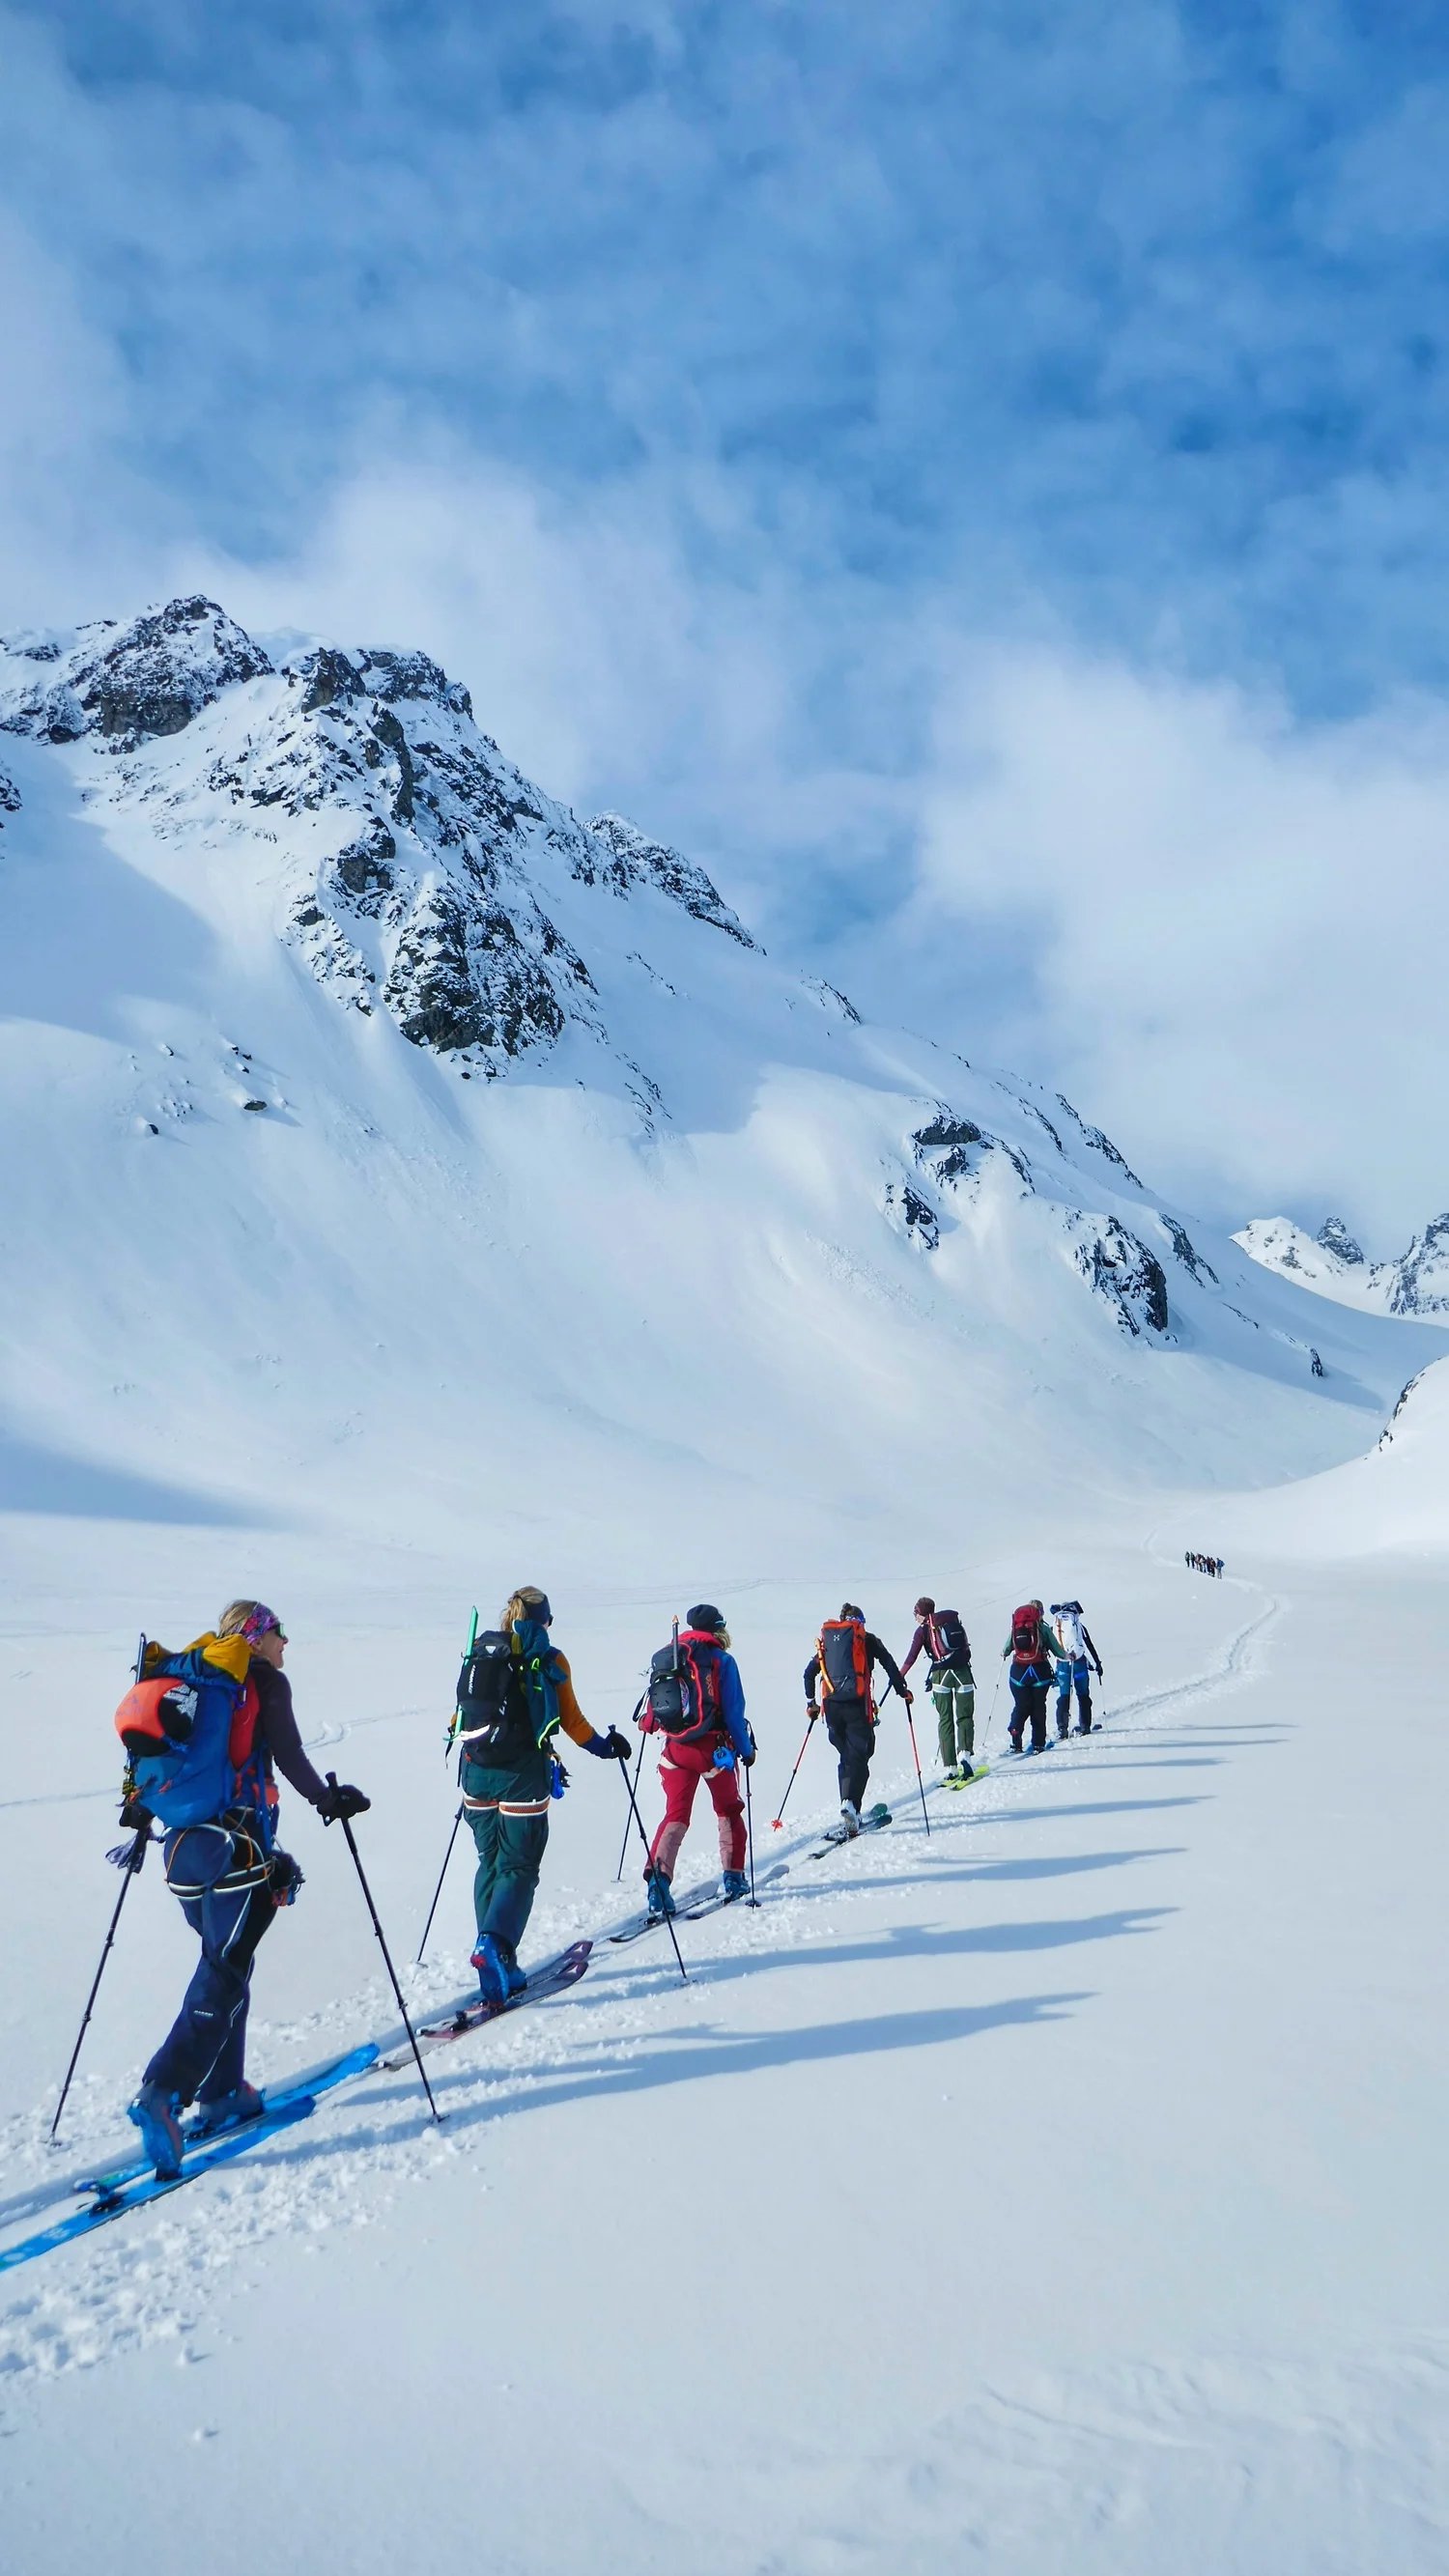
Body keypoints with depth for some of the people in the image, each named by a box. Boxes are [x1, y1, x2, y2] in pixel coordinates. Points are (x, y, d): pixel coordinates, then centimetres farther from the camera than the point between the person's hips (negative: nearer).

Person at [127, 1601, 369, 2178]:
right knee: (224, 1974, -5)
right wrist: (329, 1800, 5)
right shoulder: (264, 1679, -4)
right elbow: (289, 1756, -8)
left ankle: (222, 2092, 22)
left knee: (225, 1963, 17)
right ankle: (163, 2093, -16)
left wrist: (141, 1807, 27)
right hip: (239, 1844, -7)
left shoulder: (190, 1676, 14)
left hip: (186, 1842, 7)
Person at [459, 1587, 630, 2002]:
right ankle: (496, 1944, -20)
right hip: (521, 1775, -4)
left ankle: (497, 1964, 14)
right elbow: (570, 1720, 0)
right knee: (518, 1866, 2)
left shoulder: (480, 1652, 9)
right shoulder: (549, 1659, -2)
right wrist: (605, 1747, 16)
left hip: (477, 1769, 4)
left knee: (490, 1863, 15)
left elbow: (468, 1713, 16)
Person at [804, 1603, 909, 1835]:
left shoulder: (826, 1640, 17)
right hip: (857, 1704, -4)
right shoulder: (866, 1639, 8)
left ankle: (849, 1807, 16)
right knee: (858, 1757, -5)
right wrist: (902, 1691, 13)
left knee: (845, 1757, 17)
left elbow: (809, 1672, 19)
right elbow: (890, 1665, 3)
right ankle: (850, 1804, -24)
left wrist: (811, 1702, 28)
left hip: (831, 1705, 4)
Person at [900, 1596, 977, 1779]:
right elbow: (966, 1650, 16)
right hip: (962, 1673, 2)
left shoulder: (923, 1630, 4)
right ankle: (965, 1752, -17)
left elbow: (912, 1656, -4)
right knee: (964, 1717, 9)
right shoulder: (954, 1622, 14)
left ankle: (950, 1767, 0)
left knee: (945, 1720, 7)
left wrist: (899, 1677, 1)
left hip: (941, 1675, -2)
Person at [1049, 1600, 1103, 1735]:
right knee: (1083, 1695, 11)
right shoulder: (1079, 1625, 4)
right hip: (1079, 1662, -1)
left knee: (1063, 1696, 4)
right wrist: (1098, 1663, 10)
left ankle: (1062, 1728, -5)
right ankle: (1084, 1726, 10)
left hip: (1062, 1664, 1)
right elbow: (1090, 1646, 4)